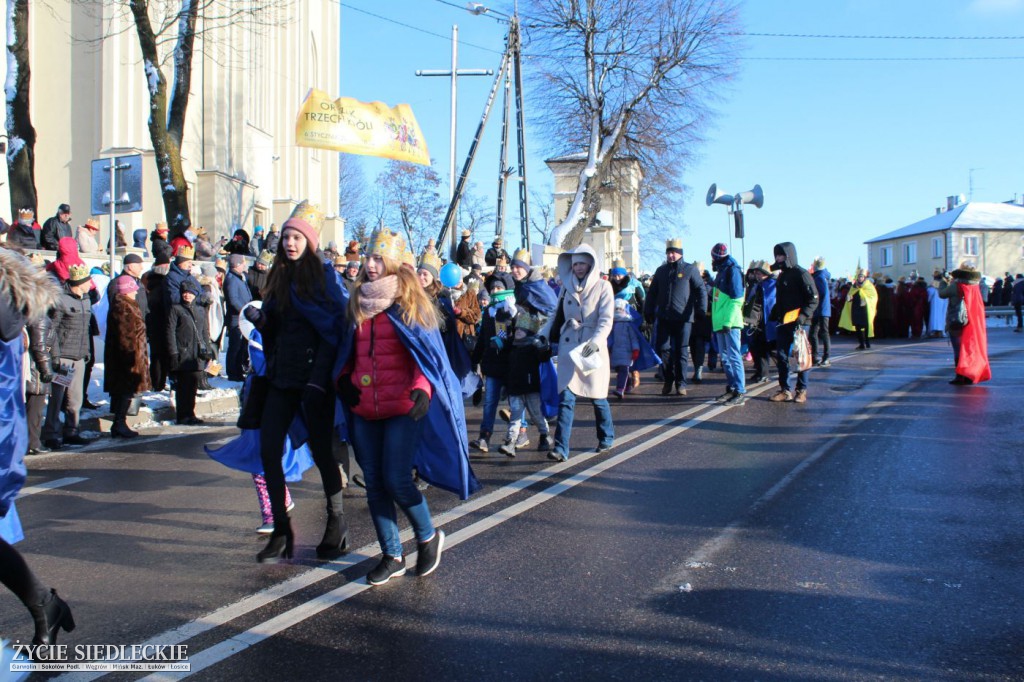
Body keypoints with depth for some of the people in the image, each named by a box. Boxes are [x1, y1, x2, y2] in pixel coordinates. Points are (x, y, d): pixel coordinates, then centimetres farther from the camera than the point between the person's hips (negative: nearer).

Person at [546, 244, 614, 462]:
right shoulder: (567, 286, 9)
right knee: (566, 397, -5)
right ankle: (561, 448, -7)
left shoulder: (602, 287, -3)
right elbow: (557, 315, 17)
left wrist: (596, 340, -27)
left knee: (598, 396, 9)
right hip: (568, 347, 3)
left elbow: (606, 319, -12)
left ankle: (607, 438, 31)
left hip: (593, 348, -3)